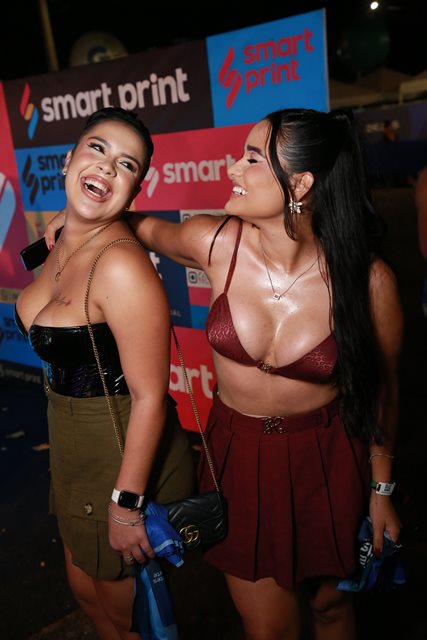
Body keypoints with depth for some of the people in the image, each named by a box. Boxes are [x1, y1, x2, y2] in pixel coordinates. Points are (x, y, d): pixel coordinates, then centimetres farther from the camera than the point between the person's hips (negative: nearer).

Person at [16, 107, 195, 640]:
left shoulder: (122, 265, -28)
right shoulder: (62, 243, 0)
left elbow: (149, 397, -25)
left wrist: (127, 504, -20)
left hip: (125, 454, -8)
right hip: (72, 446, 8)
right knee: (86, 590, 29)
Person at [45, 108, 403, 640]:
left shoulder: (368, 282, -21)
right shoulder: (216, 244, -17)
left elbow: (380, 389, -5)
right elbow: (151, 229, 9)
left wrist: (381, 489, 4)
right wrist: (78, 219, 6)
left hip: (327, 462, -1)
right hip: (238, 455, 1)